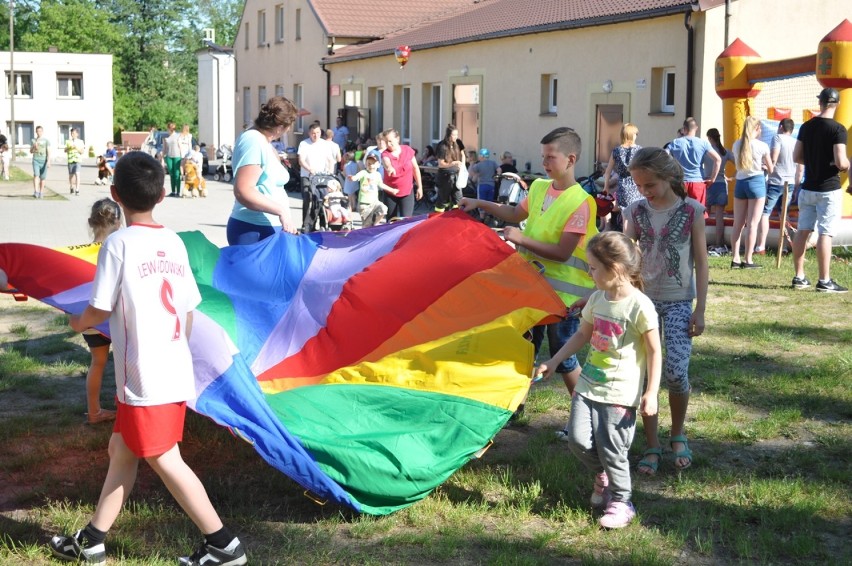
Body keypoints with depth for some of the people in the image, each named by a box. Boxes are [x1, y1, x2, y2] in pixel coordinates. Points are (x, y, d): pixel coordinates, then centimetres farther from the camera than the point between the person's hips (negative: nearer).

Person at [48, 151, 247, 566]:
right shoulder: (174, 242, 7)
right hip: (176, 372, 7)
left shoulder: (119, 243, -12)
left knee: (164, 460, 1)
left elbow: (100, 310, -9)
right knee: (122, 449, 17)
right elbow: (189, 310, 10)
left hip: (143, 377, -7)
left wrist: (79, 322, 13)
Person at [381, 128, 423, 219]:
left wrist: (419, 187, 6)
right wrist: (389, 167, -59)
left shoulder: (408, 150, -4)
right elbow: (387, 163, -34)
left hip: (407, 192, 0)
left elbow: (415, 168, 6)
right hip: (390, 193, 0)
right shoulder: (385, 154, -10)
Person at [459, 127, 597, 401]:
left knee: (562, 356, 2)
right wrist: (480, 203, 12)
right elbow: (516, 214, 22)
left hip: (563, 291, -7)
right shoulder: (538, 187, 4)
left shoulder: (580, 202, -18)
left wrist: (522, 239, -25)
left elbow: (562, 252, -23)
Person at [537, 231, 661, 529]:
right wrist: (554, 361, 17)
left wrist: (651, 393, -12)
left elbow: (654, 352, -11)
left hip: (621, 393, -6)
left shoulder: (640, 306, -16)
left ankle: (620, 502, 19)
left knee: (612, 448, -1)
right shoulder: (597, 299, 4)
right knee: (578, 439, -1)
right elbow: (582, 334, 19)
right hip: (589, 385, 6)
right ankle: (602, 475, 28)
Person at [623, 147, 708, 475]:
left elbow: (701, 263, -1)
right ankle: (652, 446, 14)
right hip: (644, 300, 2)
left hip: (679, 302, -2)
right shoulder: (636, 212, 1)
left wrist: (700, 309, -4)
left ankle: (678, 433, 13)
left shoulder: (691, 211, -4)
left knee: (676, 371, -13)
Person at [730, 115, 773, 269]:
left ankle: (735, 259, 8)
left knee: (738, 224, 8)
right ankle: (748, 260, -2)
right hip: (756, 182, -4)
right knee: (752, 224, -2)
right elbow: (770, 169, 1)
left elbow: (739, 164, 11)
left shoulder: (736, 145, 5)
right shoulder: (762, 146, -7)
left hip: (740, 182, 4)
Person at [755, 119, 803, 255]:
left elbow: (773, 159, -16)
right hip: (790, 184, 6)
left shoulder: (778, 137, -4)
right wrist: (796, 187, 20)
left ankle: (760, 247, -16)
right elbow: (801, 169, 14)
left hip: (775, 182, -6)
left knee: (764, 213, -6)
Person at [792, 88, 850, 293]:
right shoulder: (837, 129, -13)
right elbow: (841, 163, -19)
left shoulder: (806, 127, 5)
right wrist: (847, 164, 2)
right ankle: (824, 281, -3)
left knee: (803, 231, 11)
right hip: (829, 189, -6)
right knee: (825, 234, -4)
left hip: (808, 188, 6)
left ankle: (799, 277, 16)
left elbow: (797, 157, 9)